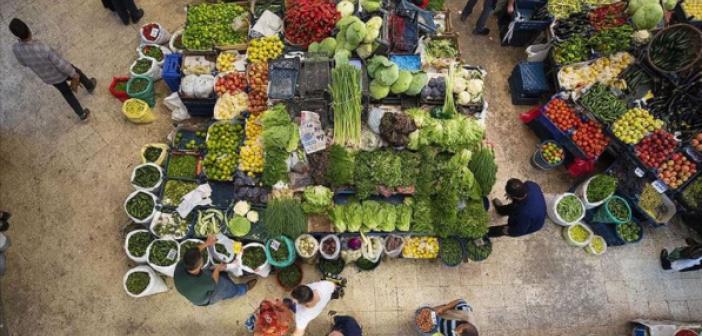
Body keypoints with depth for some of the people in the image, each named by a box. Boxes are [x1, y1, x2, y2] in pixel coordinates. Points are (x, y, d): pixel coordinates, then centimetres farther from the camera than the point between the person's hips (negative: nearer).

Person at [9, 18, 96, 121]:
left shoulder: (16, 49, -26)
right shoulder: (44, 49, -41)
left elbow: (23, 63, -4)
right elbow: (62, 64, -28)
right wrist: (74, 74, -12)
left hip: (47, 77, 4)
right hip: (61, 72, -4)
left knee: (66, 93, 28)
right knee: (78, 73, 30)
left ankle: (82, 114, 41)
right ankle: (90, 86, 60)